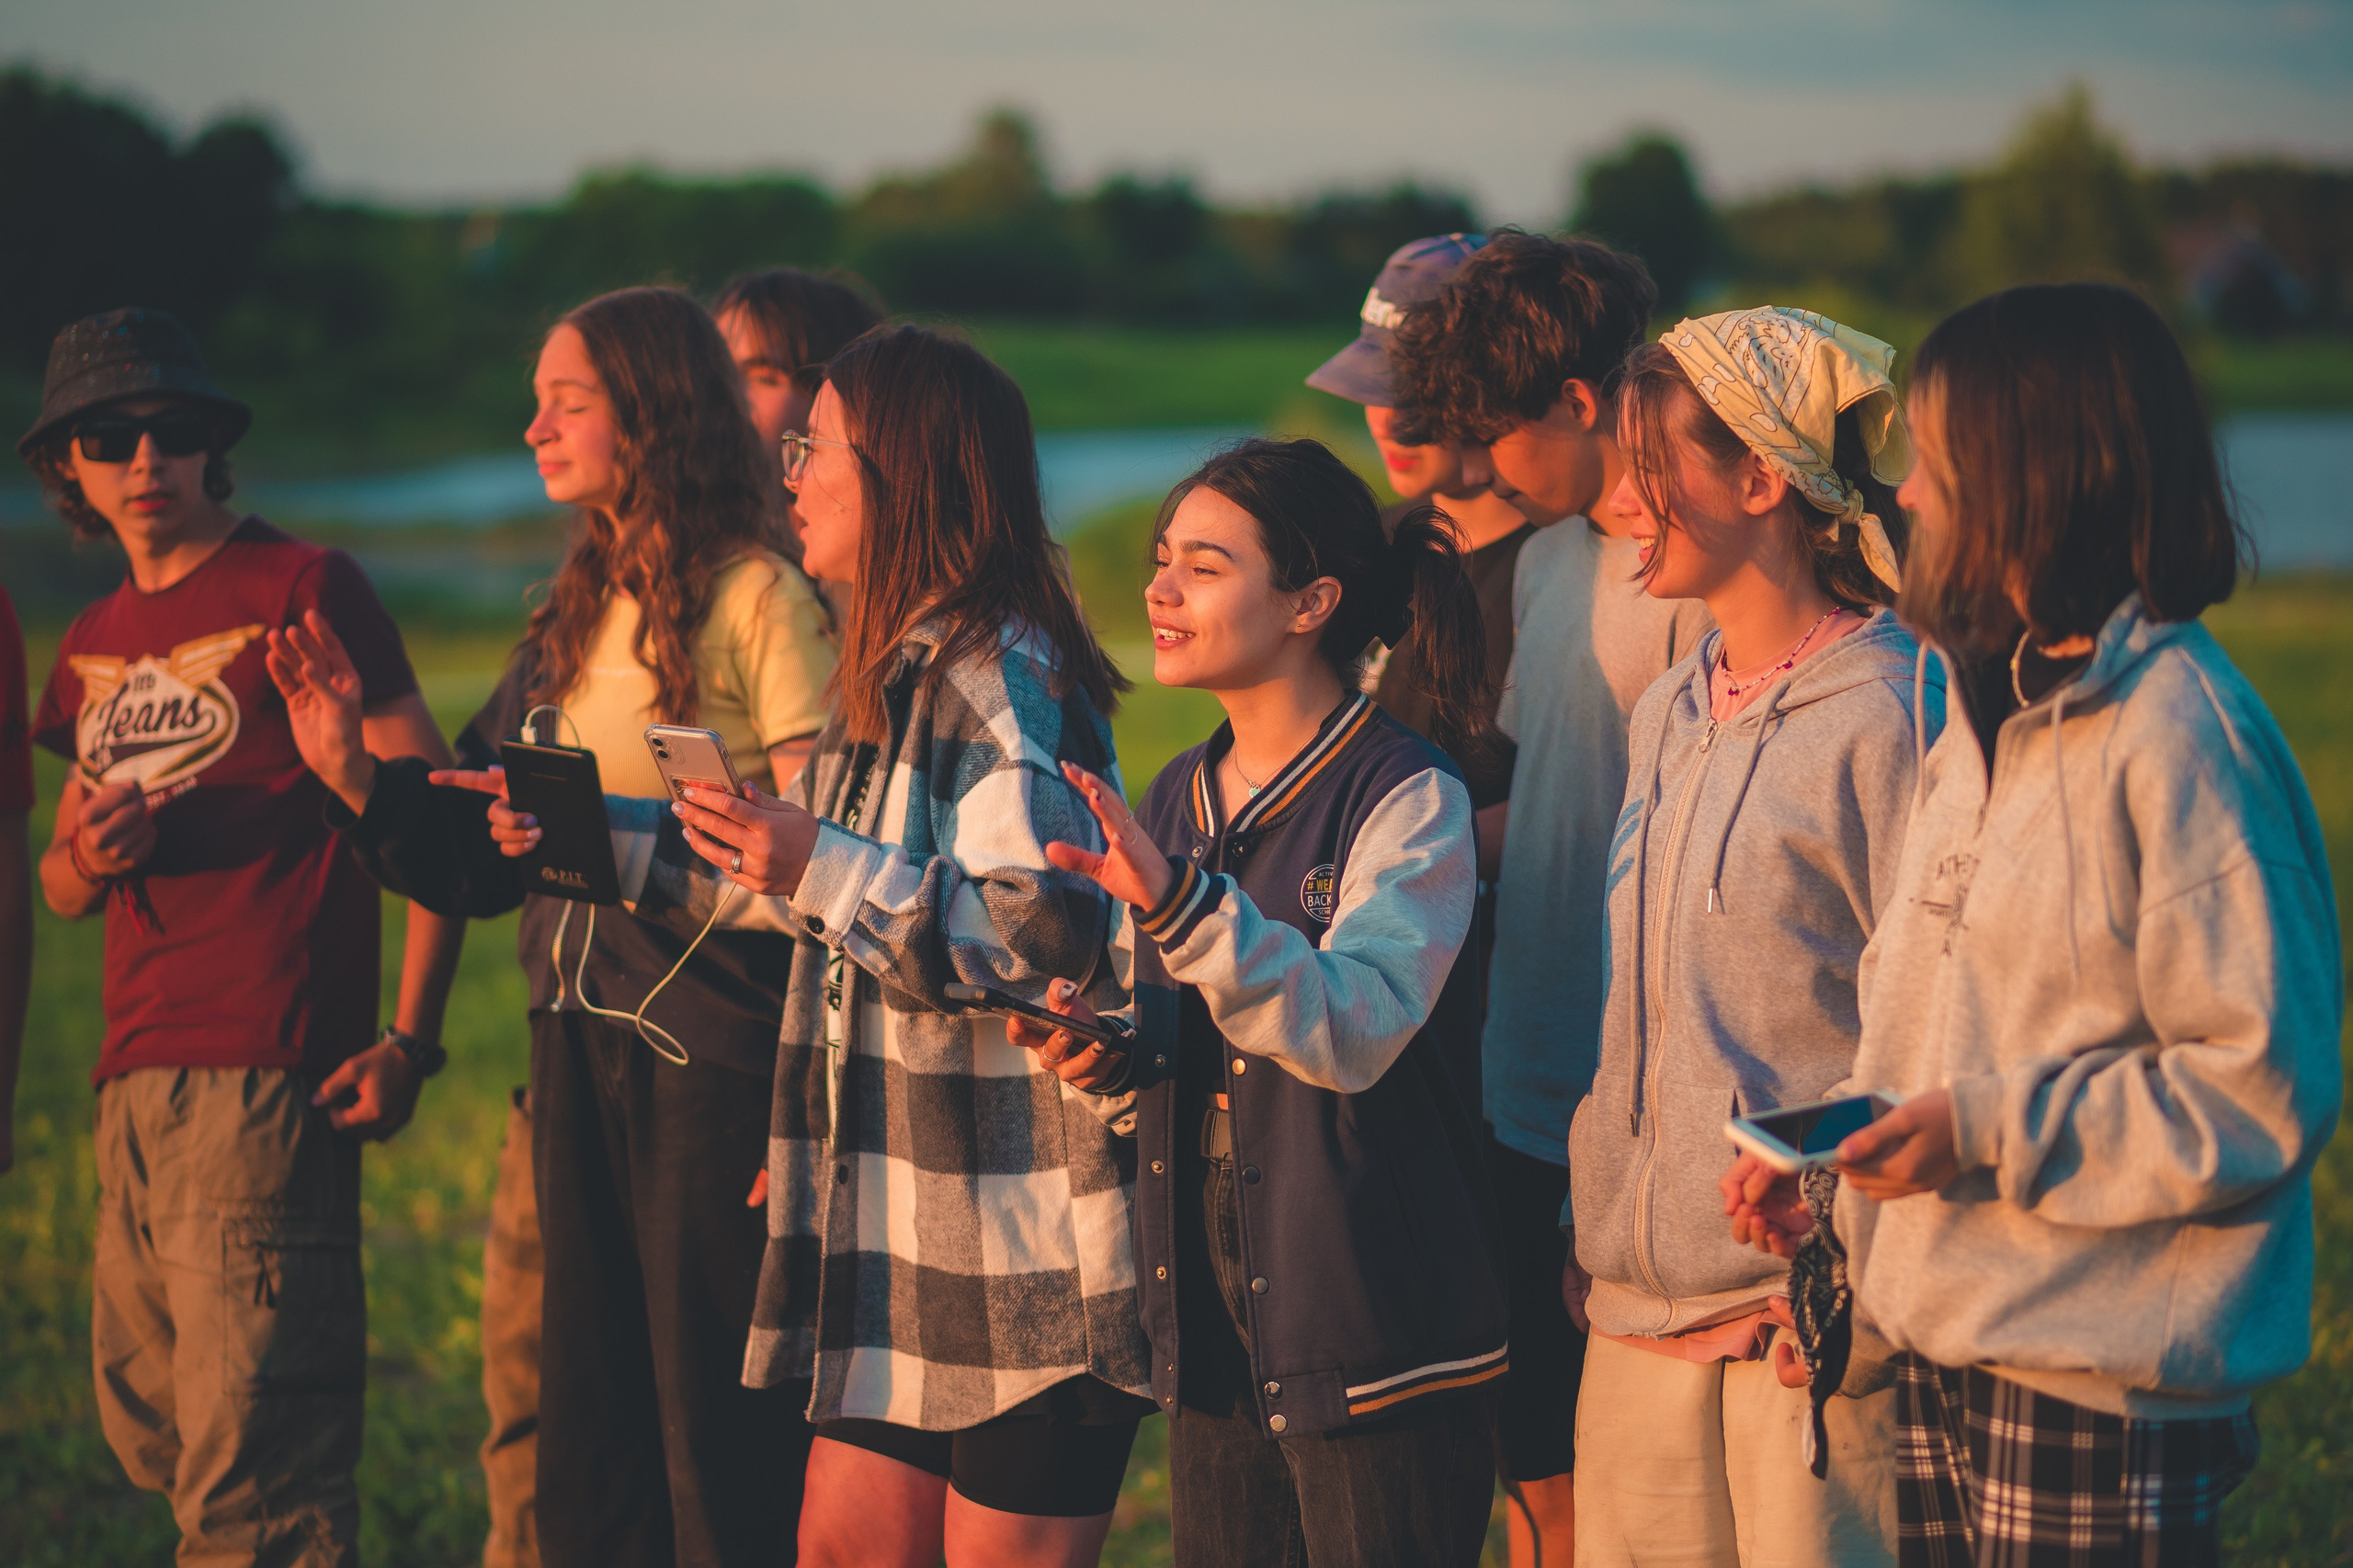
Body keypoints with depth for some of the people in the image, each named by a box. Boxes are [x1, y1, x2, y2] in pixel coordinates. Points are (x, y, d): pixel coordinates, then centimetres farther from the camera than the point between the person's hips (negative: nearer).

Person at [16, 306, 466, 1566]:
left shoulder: (303, 588, -3)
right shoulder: (95, 644, 19)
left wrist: (411, 1037, -14)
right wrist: (83, 860, 2)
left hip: (263, 1077, -8)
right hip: (134, 1082, 8)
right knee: (148, 1428, 12)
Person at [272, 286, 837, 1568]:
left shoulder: (755, 598, -7)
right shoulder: (571, 620, 15)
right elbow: (479, 868, 14)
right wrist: (356, 775, 2)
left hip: (712, 1048, -7)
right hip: (578, 1043, 8)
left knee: (725, 1460, -4)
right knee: (586, 1454, 11)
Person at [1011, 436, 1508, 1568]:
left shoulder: (1409, 798, -11)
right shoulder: (1178, 797, 12)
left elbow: (1352, 1030, -26)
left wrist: (1179, 901, -35)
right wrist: (1103, 1054, 1)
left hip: (1375, 1333, -7)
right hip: (1212, 1326, 7)